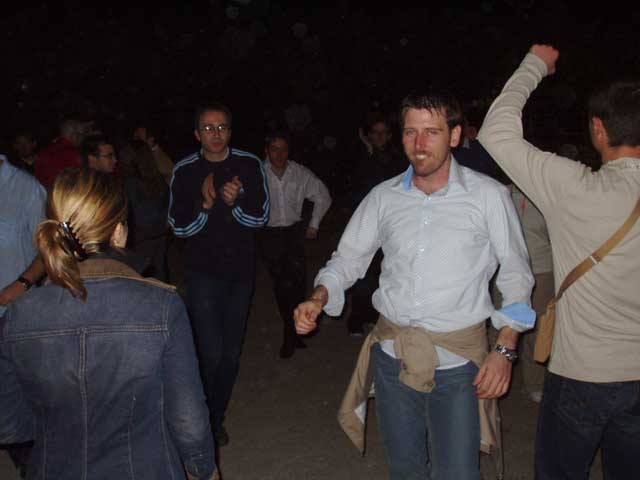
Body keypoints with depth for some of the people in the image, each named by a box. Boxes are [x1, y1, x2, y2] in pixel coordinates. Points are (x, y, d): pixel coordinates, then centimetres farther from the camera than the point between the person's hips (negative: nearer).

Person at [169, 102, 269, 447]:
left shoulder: (249, 165, -4)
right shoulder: (185, 171, -6)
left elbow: (261, 218, -4)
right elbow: (178, 227, -5)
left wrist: (234, 204, -23)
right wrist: (205, 205, -22)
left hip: (241, 269, 2)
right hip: (203, 272, -2)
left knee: (231, 353, 12)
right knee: (210, 353, -9)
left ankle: (216, 420, 32)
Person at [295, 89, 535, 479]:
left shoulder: (488, 195, -7)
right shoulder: (384, 197, 2)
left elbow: (516, 275, -2)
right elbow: (347, 259, 7)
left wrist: (505, 350, -9)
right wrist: (318, 300, -11)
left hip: (458, 362, -3)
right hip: (393, 355, 3)